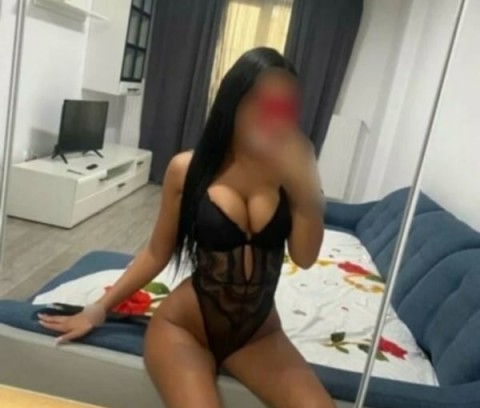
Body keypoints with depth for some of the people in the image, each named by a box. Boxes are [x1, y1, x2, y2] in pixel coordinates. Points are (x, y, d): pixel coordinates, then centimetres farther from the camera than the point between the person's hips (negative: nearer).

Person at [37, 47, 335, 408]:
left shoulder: (288, 169, -6)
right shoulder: (188, 169, -9)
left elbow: (304, 258, -13)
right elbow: (158, 252, 1)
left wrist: (308, 183, -23)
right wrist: (100, 308, 5)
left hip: (258, 333, 3)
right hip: (184, 324, -2)